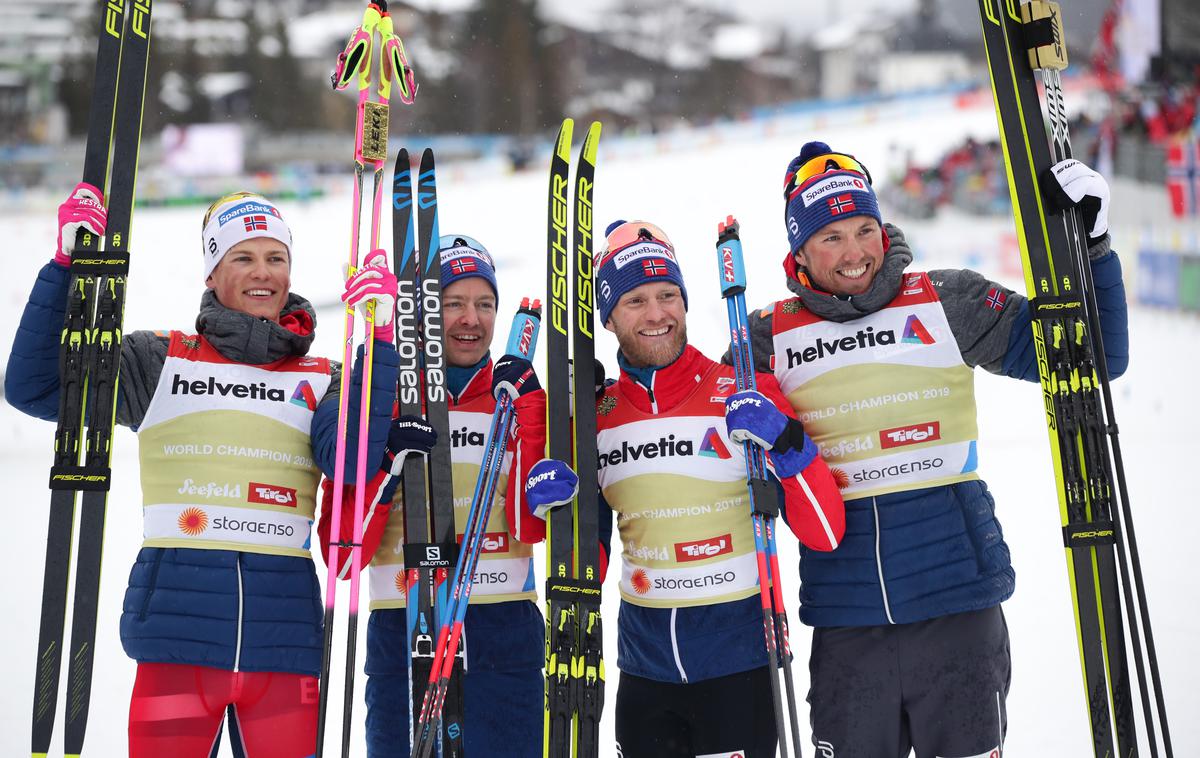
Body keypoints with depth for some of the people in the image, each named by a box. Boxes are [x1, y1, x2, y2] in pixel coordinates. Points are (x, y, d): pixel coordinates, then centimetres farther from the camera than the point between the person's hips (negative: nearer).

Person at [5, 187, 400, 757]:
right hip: (177, 614, -1)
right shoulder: (160, 362, 9)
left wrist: (379, 347, -13)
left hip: (284, 624, 1)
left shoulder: (322, 379, 11)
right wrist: (68, 266, -5)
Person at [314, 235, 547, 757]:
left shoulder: (520, 397, 7)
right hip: (403, 635, 0)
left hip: (506, 634, 1)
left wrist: (531, 414, -11)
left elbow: (534, 526, -7)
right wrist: (389, 461, -15)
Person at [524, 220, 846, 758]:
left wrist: (787, 442, -24)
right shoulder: (594, 419, 3)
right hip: (643, 671, 4)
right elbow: (589, 572, 9)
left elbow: (825, 534, -11)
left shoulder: (746, 398, -8)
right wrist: (563, 513, -9)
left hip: (739, 667, -3)